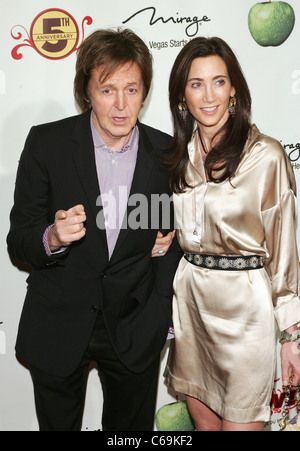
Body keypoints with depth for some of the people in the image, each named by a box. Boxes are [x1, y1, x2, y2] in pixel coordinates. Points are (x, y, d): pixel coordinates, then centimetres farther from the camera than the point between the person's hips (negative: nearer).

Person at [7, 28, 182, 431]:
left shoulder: (168, 153, -6)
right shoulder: (46, 143, -11)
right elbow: (18, 242, -8)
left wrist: (166, 316, 0)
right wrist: (52, 238, -29)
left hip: (135, 328, 1)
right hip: (56, 329, -1)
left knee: (133, 428, 19)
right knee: (57, 426, 19)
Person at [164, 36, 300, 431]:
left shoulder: (265, 156, -12)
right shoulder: (179, 155, 7)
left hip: (246, 303, -5)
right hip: (189, 298, 5)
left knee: (239, 423, 5)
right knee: (202, 420, 18)